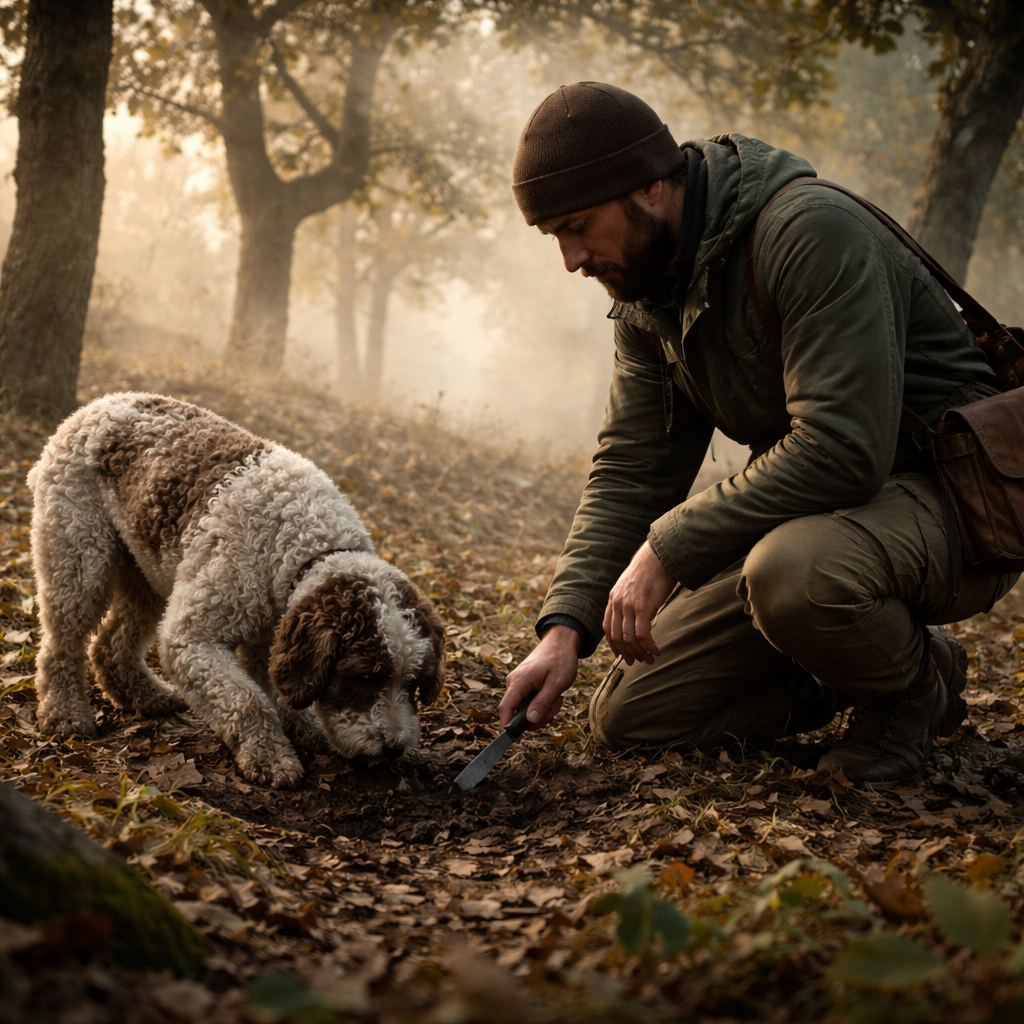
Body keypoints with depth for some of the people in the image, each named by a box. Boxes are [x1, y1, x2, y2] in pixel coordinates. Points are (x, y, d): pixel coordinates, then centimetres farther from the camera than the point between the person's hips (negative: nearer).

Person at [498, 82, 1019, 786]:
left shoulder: (812, 232, -24)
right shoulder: (646, 296, 3)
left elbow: (841, 449, -32)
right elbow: (631, 472, 2)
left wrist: (668, 549, -27)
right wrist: (567, 626, -11)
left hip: (950, 496, -8)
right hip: (804, 511, 8)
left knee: (791, 570, -41)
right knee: (628, 716, 1)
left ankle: (915, 687, -8)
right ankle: (854, 668, 15)